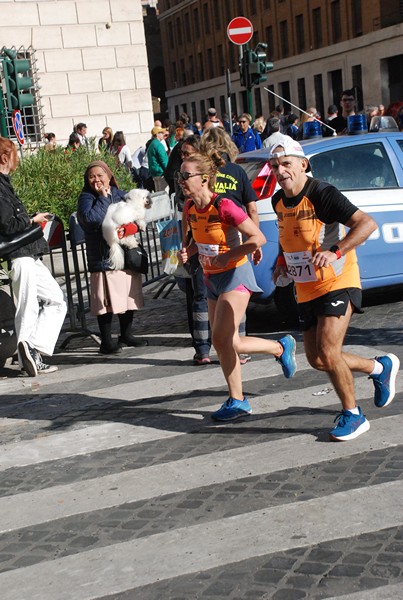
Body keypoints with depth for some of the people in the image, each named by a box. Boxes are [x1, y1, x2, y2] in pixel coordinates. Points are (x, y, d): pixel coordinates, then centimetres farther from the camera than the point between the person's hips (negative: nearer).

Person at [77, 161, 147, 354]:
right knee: (106, 300, -5)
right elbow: (91, 218, -23)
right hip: (104, 258, -5)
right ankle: (106, 341, 6)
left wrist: (126, 229, -13)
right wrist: (103, 197, -14)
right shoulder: (86, 198, -3)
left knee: (129, 297, 13)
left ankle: (126, 334, 29)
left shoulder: (121, 195, 11)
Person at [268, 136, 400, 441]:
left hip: (337, 284, -8)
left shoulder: (322, 194, -18)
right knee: (316, 359, 9)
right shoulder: (279, 201, 5)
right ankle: (380, 367, 32)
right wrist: (282, 259, 11)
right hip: (307, 290, 8)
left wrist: (336, 252, -33)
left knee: (327, 353, -16)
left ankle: (353, 415, 6)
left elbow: (367, 223, -24)